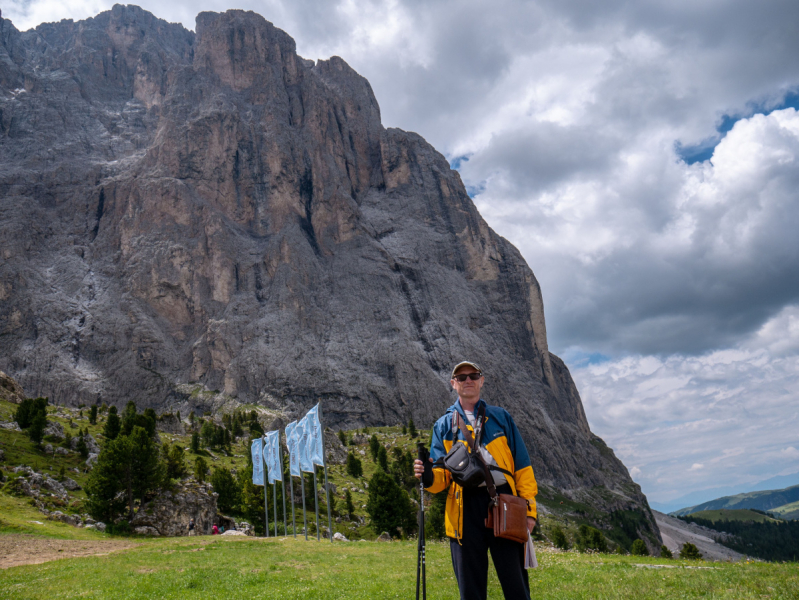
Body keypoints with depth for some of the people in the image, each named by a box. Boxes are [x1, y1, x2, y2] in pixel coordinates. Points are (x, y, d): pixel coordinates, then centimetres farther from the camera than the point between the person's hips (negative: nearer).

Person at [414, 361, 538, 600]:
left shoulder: (501, 418, 14)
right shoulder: (443, 425, 14)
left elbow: (522, 466, 10)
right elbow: (442, 473, 8)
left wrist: (529, 508, 1)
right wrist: (428, 477, -16)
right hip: (465, 509, 1)